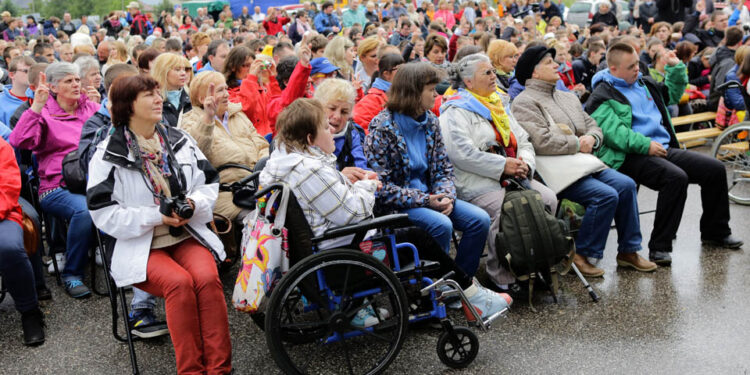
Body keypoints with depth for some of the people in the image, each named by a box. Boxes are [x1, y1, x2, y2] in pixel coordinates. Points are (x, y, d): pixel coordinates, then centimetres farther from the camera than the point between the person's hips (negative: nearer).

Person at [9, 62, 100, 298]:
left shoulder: (91, 107, 19)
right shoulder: (44, 113, 9)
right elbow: (19, 142, -8)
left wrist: (99, 107, 0)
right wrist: (36, 107, -12)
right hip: (57, 187, -3)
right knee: (84, 210, -35)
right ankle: (72, 275, -14)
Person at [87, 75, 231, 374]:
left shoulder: (180, 141, 9)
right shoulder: (108, 155, -4)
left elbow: (210, 182, 14)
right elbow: (103, 213, -8)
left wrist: (194, 203, -9)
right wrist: (156, 216, -17)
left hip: (187, 235, 3)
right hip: (140, 246, -3)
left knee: (208, 278, -27)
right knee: (180, 282, -31)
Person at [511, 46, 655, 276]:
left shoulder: (568, 97, 23)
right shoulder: (524, 102, -6)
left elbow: (593, 126, 23)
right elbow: (541, 142, -19)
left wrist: (591, 138, -2)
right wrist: (578, 144, -10)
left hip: (583, 163, 8)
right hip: (554, 170, -8)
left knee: (626, 185, -9)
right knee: (606, 195, -24)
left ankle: (628, 251, 3)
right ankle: (582, 255, -10)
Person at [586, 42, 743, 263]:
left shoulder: (644, 83, 22)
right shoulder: (603, 96, -6)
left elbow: (672, 94, 39)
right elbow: (613, 132, -20)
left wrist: (676, 68, 26)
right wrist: (646, 145, -23)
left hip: (664, 149, 9)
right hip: (632, 157, -8)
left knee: (715, 169, 1)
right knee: (676, 177, -33)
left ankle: (715, 232, 20)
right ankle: (659, 247, -25)